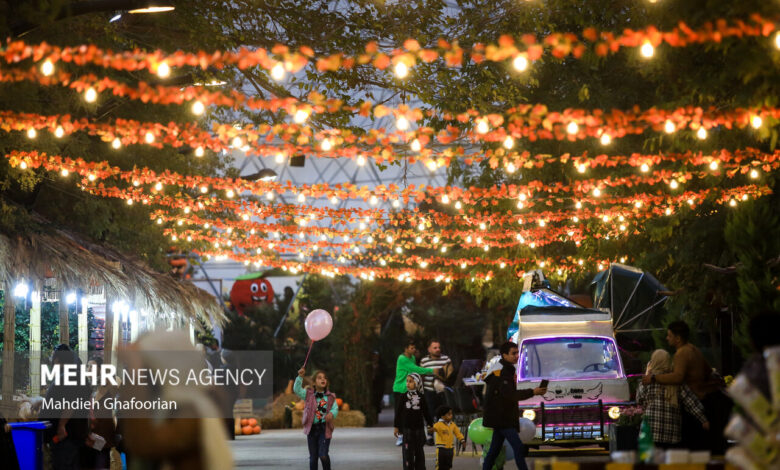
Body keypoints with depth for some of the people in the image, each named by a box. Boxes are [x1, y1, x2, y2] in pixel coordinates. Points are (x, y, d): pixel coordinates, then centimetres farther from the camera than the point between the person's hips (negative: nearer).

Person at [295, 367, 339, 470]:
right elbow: (297, 390, -8)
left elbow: (335, 408, -3)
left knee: (323, 455, -13)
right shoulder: (308, 394, 5)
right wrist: (300, 377, -21)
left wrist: (331, 413, -26)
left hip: (325, 429, -1)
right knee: (313, 457, 6)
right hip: (312, 428, 1)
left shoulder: (330, 397, 5)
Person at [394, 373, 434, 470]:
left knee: (419, 451, 9)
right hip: (407, 428, -1)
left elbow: (426, 412, 7)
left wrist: (430, 424, 11)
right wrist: (396, 426, -1)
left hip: (419, 428, 1)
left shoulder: (421, 397, -1)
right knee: (408, 451, -2)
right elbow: (398, 412, 0)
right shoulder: (403, 397, -3)